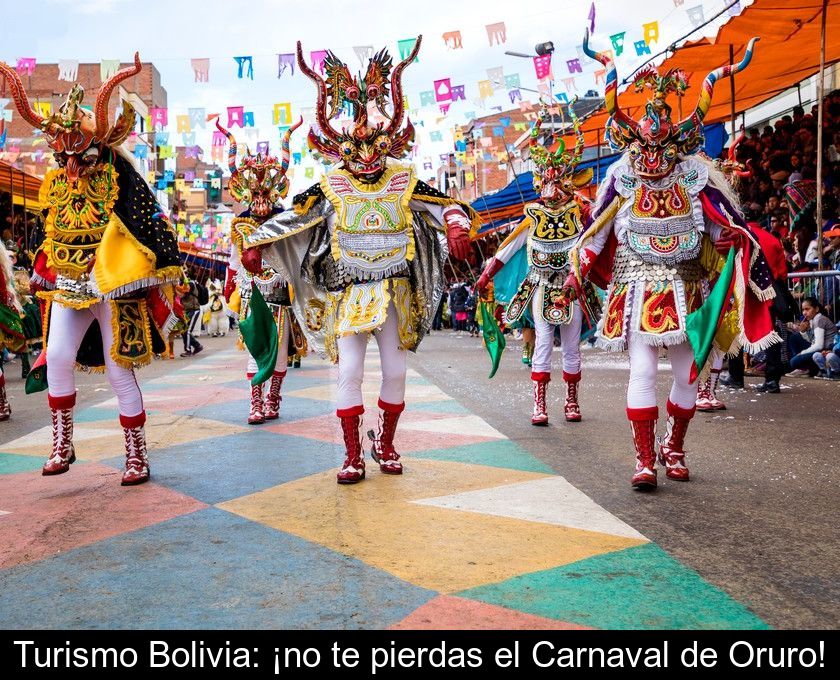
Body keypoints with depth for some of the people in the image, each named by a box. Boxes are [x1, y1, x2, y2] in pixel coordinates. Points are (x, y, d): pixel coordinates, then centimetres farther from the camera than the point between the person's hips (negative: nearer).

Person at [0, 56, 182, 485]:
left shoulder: (117, 176, -8)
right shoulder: (56, 183, 8)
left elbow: (150, 226, -12)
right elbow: (48, 235, 17)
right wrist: (43, 276, 15)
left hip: (114, 287, -4)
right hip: (69, 285, 4)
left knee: (119, 371, 0)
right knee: (58, 356, -13)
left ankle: (137, 457, 13)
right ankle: (62, 445, 4)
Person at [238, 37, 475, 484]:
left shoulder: (404, 182, 2)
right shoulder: (332, 187, -1)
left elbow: (446, 205, 2)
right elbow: (291, 216, 1)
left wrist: (457, 228, -19)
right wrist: (256, 245, -8)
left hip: (394, 291, 2)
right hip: (349, 293, -1)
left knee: (395, 370, 4)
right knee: (349, 370, -8)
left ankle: (385, 445, 22)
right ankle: (352, 456, 2)